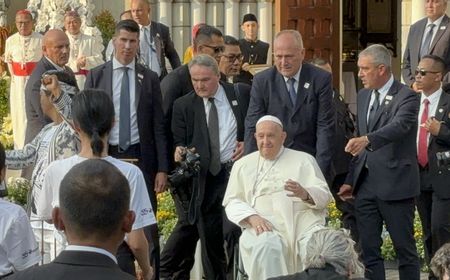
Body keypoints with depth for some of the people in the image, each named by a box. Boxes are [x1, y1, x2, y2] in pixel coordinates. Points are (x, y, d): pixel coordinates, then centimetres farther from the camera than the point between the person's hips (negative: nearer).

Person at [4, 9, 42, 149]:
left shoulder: (40, 39, -6)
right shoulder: (11, 40, 5)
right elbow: (9, 60, 15)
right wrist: (13, 76, 4)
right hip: (18, 81, 3)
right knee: (19, 112, 6)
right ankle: (20, 146, 14)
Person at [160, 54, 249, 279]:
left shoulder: (240, 95, 2)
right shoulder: (183, 105, 0)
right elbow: (179, 142, 0)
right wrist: (180, 151, -21)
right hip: (203, 178, -1)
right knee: (210, 233, 4)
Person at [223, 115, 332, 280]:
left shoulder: (304, 159, 17)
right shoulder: (243, 165, 20)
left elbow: (324, 195, 9)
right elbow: (232, 202, 12)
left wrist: (305, 194, -15)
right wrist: (252, 217, -10)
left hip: (305, 221, 0)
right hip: (265, 225, 0)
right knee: (266, 246, -35)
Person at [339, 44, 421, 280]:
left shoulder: (406, 97, -10)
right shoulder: (363, 96, 13)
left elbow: (399, 126, -29)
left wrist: (367, 139, -46)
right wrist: (351, 180, 14)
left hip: (395, 185, -7)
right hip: (365, 185, 7)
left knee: (405, 249, 1)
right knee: (369, 250, 9)